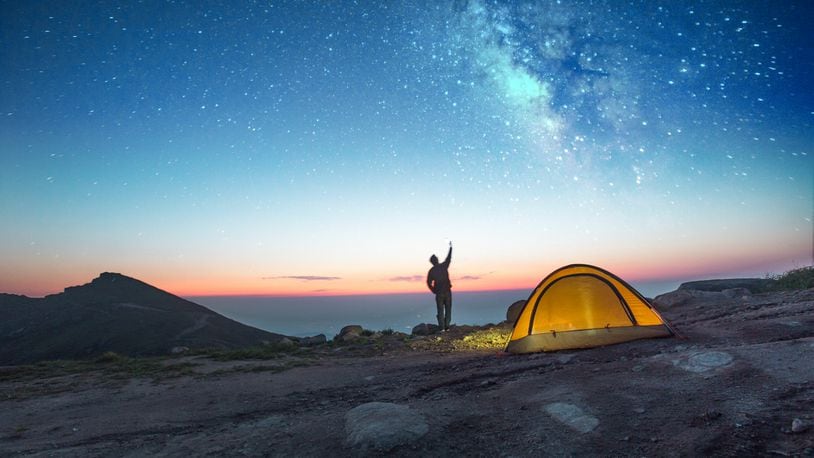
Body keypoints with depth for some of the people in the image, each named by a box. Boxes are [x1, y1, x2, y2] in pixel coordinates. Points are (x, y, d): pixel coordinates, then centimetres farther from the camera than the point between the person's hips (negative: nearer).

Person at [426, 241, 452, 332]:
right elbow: (449, 258, 14)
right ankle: (447, 326, 4)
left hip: (439, 293, 0)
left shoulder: (431, 271, -3)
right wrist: (450, 247, 26)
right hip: (447, 291, 0)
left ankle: (442, 327, -2)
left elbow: (429, 283, -4)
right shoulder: (444, 266, -2)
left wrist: (434, 291, 9)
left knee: (440, 310, 5)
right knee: (448, 309, 8)